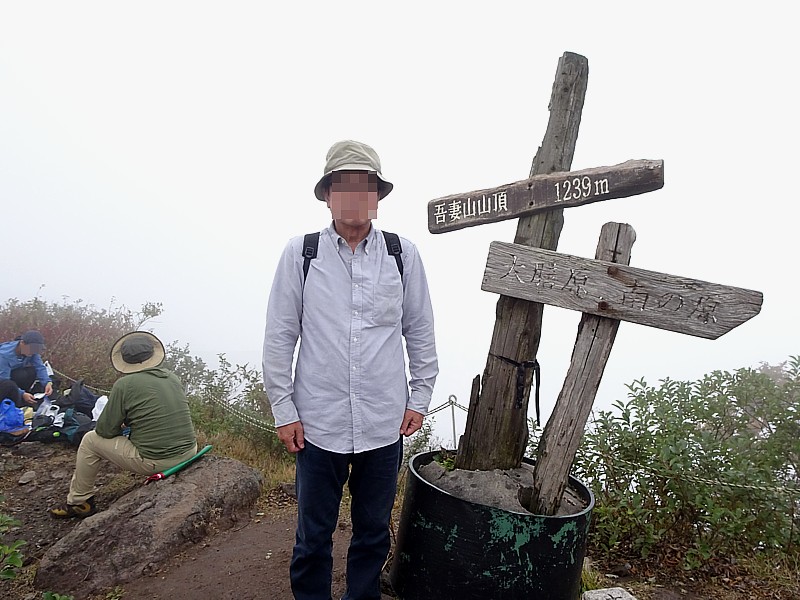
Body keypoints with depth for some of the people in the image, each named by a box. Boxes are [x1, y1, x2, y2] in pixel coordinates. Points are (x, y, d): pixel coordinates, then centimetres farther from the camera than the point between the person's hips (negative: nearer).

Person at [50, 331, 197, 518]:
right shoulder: (173, 377, 6)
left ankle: (79, 502, 28)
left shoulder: (124, 385, -10)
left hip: (154, 461, -5)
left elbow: (104, 430, -3)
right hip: (189, 452, 6)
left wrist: (119, 426, 20)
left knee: (90, 441, 14)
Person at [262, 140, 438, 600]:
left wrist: (420, 397, 7)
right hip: (319, 424, -1)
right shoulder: (300, 254, -4)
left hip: (385, 424, 2)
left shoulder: (404, 255, -1)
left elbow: (421, 333, 7)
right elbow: (279, 337, 0)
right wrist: (284, 410, -1)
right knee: (313, 536, 14)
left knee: (374, 532, 19)